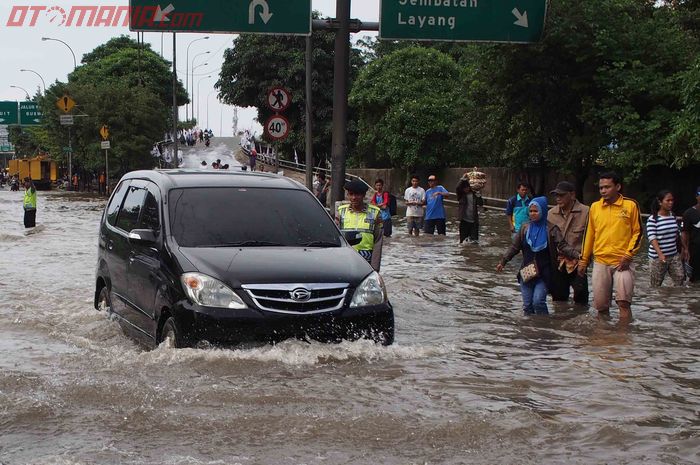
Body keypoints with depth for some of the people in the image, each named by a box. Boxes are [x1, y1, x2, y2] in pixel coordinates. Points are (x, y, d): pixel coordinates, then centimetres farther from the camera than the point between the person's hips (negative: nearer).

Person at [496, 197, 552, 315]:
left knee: (538, 301, -17)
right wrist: (503, 262, 2)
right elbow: (514, 247, 10)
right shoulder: (525, 228, 6)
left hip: (543, 274, -4)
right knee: (527, 305, 5)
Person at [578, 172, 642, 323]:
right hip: (600, 263, 3)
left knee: (624, 302, -11)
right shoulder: (594, 207, 8)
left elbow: (638, 232, 2)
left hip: (622, 262, -3)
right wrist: (583, 260, 15)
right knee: (601, 305, 5)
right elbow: (589, 234, 16)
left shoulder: (630, 205, -1)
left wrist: (628, 255, -8)